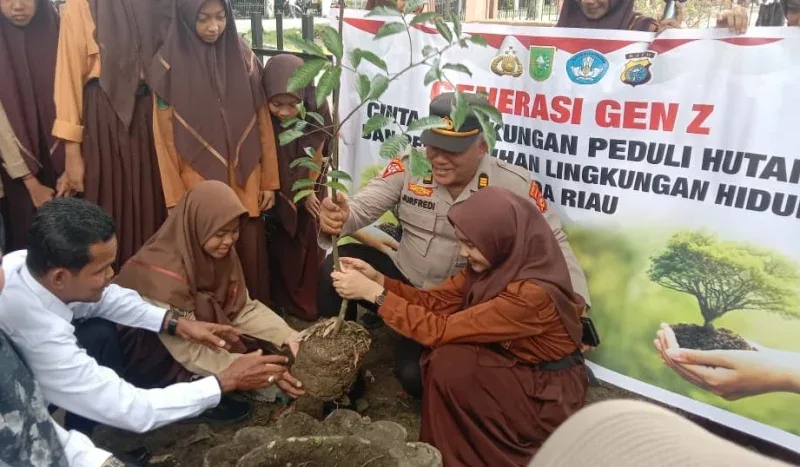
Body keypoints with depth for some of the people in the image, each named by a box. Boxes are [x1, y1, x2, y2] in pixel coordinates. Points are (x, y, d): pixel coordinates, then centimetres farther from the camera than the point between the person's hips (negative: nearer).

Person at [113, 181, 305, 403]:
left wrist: (288, 337, -25)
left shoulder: (221, 254, -13)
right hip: (140, 354, -6)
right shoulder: (163, 273, -33)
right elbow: (190, 353, -33)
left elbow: (243, 308, -9)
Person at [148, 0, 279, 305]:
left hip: (245, 182, 2)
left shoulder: (244, 59, 3)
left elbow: (262, 123, 6)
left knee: (249, 256, 7)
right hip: (198, 183, -2)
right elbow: (166, 137, -4)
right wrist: (175, 197, -6)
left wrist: (269, 181, 4)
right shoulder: (170, 65, -5)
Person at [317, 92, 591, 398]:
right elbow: (362, 207, -14)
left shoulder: (514, 186, -15)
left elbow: (555, 243, -7)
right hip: (404, 281, 3)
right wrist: (338, 218, -39)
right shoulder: (409, 166, -11)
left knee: (417, 374, -21)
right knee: (336, 268, -21)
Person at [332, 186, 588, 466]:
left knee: (449, 364, -23)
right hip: (516, 368, 8)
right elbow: (434, 301, -5)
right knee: (443, 353, -14)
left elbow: (441, 330, -31)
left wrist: (374, 293, -28)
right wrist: (378, 279, -17)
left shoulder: (532, 294, -32)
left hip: (551, 393, -7)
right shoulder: (501, 263, -8)